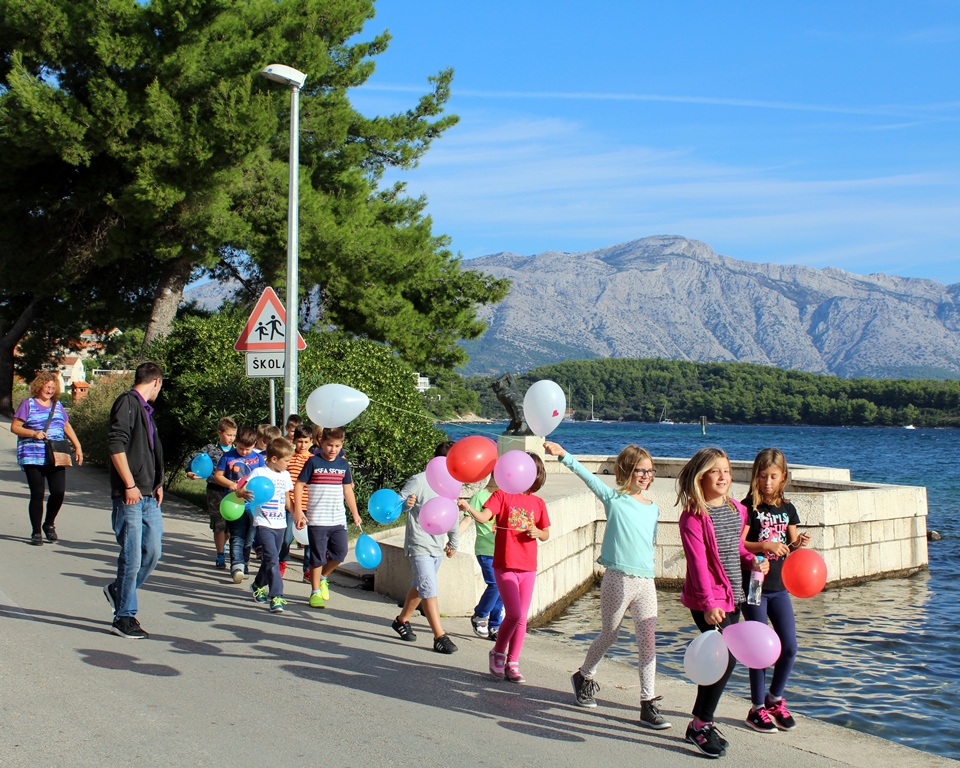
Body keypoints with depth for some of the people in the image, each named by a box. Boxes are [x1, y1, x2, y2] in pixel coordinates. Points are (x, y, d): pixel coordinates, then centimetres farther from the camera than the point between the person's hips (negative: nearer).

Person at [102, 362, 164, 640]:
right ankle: (124, 618, 5)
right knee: (132, 557, -5)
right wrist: (130, 485, -18)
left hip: (148, 495, 9)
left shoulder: (145, 408, 20)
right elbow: (116, 446, -18)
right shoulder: (127, 403, -9)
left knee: (152, 553, 11)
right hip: (130, 495, -9)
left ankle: (117, 591, 32)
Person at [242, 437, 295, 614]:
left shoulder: (285, 475, 10)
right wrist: (243, 494, -38)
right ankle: (276, 597, -14)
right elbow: (242, 490, -15)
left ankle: (258, 585, 38)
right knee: (272, 559, -15)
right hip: (264, 523, -6)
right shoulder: (259, 473, -8)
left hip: (280, 524, 6)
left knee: (270, 559, 15)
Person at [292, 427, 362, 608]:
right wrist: (298, 511, -10)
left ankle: (323, 578, 27)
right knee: (318, 557, 1)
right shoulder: (313, 462, -5)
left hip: (338, 519, 4)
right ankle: (315, 592, 13)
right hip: (317, 519, -4)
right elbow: (299, 485, -4)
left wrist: (355, 513, 16)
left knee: (340, 552, 2)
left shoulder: (343, 464, 7)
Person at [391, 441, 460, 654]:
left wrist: (454, 542, 20)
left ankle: (402, 620, 37)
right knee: (430, 589, -13)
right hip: (419, 546, -7)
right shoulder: (419, 481, -14)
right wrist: (406, 503, -41)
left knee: (420, 586, 19)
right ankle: (439, 636, -12)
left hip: (438, 547, 8)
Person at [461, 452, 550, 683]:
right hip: (505, 565, -4)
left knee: (521, 618, 8)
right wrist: (469, 508, -39)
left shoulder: (538, 503, 7)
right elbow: (484, 516, -19)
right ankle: (498, 653, 11)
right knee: (514, 613, -13)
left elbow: (546, 535, 14)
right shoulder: (503, 495, -4)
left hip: (528, 568, 4)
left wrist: (536, 532, -8)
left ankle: (512, 664, 21)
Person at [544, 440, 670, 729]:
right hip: (618, 579, -4)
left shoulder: (653, 509, 12)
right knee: (608, 635, 12)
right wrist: (563, 455, -24)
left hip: (646, 582, 4)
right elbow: (587, 475, -14)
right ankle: (584, 676, 37)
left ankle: (648, 704, 5)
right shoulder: (614, 499, -2)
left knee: (648, 643, 0)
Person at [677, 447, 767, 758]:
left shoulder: (737, 510, 8)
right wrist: (709, 602, -26)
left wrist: (752, 561, 3)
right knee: (726, 658, -11)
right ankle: (700, 725, 4)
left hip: (732, 596, 8)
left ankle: (701, 722, 26)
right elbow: (698, 562, -20)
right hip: (706, 600, -8)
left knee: (722, 659, 12)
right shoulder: (694, 516, -15)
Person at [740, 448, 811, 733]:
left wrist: (799, 544, -10)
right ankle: (757, 708, 13)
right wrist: (763, 546, -26)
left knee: (789, 647, 3)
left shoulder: (787, 509, 8)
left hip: (779, 586, 5)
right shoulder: (749, 507, -7)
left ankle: (775, 698, 25)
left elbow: (791, 548, 11)